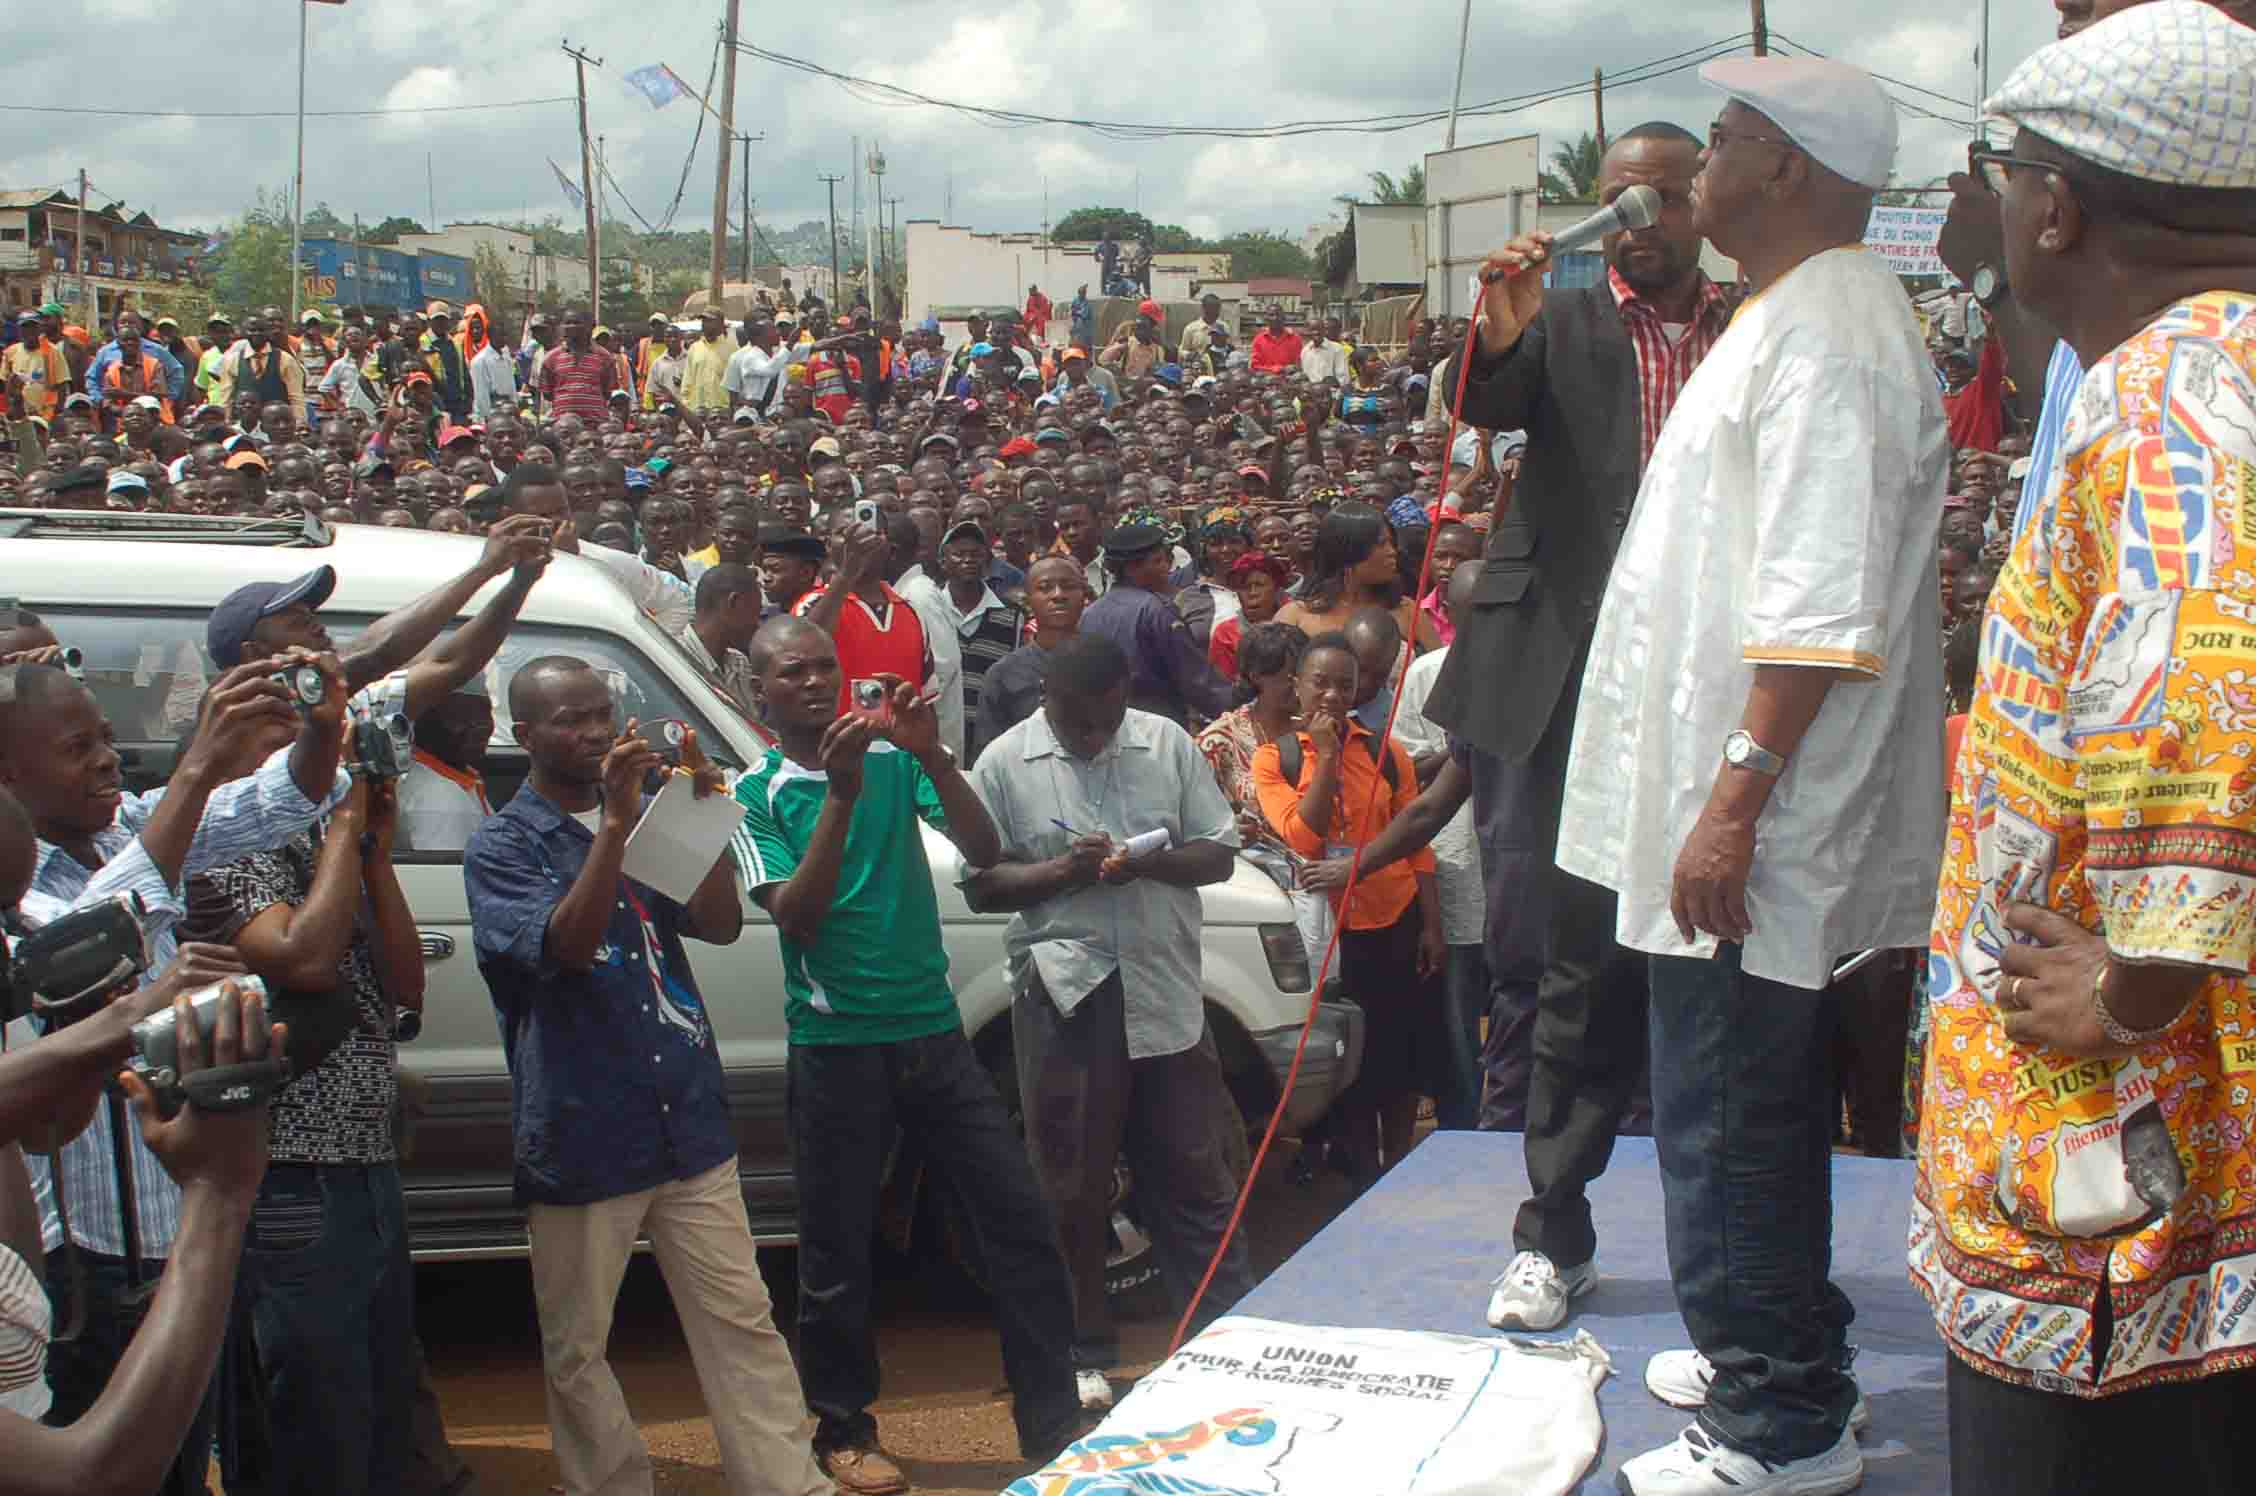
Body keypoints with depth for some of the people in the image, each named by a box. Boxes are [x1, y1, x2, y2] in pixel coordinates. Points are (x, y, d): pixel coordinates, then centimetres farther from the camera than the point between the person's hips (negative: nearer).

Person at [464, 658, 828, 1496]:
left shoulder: (644, 818, 12)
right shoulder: (502, 847, -3)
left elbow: (720, 925, 1)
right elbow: (566, 946, -19)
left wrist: (704, 811, -13)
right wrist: (615, 823, -28)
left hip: (689, 1126, 4)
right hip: (579, 1139, -4)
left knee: (742, 1322, 4)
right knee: (577, 1350, 6)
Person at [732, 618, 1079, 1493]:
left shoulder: (895, 760, 4)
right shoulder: (756, 794, -2)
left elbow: (984, 852, -4)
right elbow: (794, 913, -15)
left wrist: (932, 754, -18)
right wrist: (842, 795, -23)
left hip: (933, 1032, 3)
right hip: (836, 1048, -2)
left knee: (1019, 1222, 1)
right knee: (837, 1253, 7)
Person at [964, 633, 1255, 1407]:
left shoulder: (1167, 744, 7)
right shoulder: (1005, 763, 0)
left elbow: (1218, 853, 7)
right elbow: (982, 885, 1)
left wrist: (1151, 863, -12)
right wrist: (1066, 871, -15)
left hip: (1164, 987, 2)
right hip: (1064, 992, -2)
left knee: (1194, 1170, 8)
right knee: (1076, 1182, 5)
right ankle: (1087, 1351, 17)